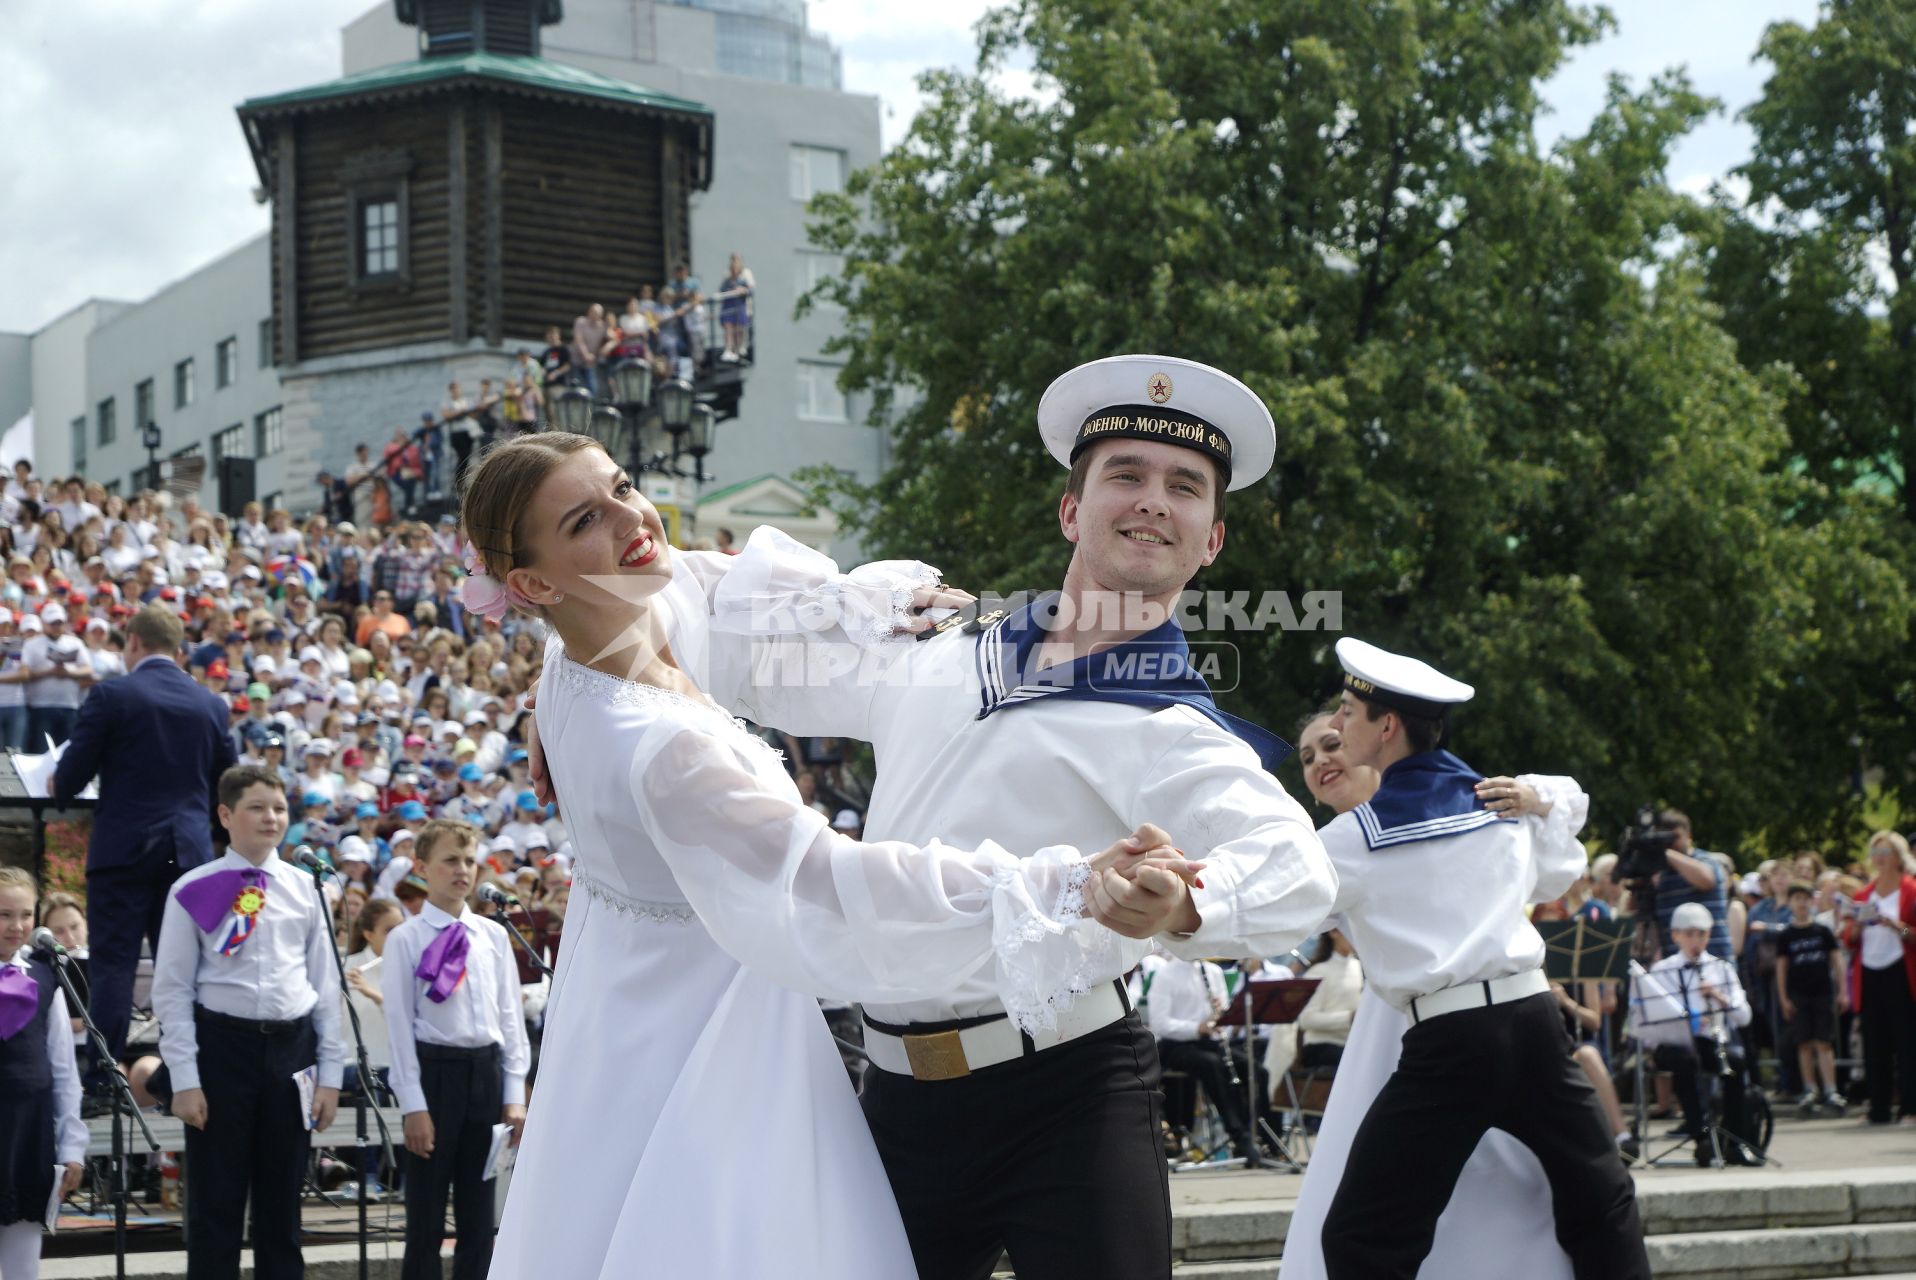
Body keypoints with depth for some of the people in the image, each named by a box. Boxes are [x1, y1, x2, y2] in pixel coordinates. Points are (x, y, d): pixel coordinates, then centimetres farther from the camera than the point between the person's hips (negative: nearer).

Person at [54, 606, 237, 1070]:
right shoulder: (212, 704, 6)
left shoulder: (111, 696, -7)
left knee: (113, 965, -1)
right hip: (190, 851, 4)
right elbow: (226, 788, 12)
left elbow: (68, 780, -5)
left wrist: (59, 783, 17)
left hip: (124, 846, -4)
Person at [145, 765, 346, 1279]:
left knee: (281, 1200, 10)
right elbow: (172, 990, -4)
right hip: (222, 1045, -3)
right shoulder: (194, 892, -3)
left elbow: (326, 986, 10)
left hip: (292, 1047, 3)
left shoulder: (305, 890, 8)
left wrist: (330, 1072, 5)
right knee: (215, 1202, 1)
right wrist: (184, 1079, -9)